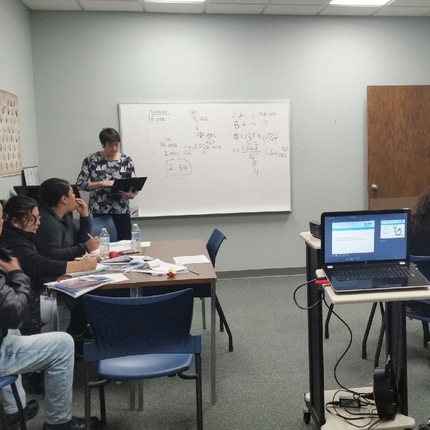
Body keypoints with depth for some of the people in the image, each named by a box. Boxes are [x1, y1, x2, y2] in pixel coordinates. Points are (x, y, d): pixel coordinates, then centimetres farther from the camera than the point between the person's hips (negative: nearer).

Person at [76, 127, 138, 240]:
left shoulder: (126, 160, 5)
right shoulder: (91, 160, 0)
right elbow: (80, 184, -3)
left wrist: (132, 194, -18)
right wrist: (102, 183, -15)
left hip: (122, 211, 1)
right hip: (100, 212, -1)